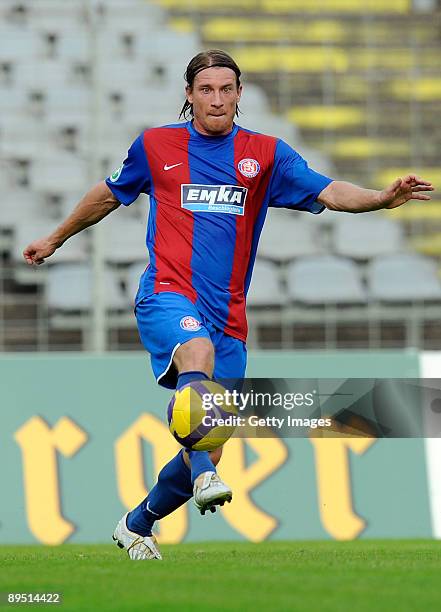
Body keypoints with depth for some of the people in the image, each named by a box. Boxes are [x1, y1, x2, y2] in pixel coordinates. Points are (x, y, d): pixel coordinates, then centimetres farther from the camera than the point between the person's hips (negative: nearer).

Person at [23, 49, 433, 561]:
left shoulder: (265, 154, 6)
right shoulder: (155, 146, 7)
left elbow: (328, 192, -7)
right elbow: (110, 194, 25)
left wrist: (383, 197, -26)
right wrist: (55, 239, 35)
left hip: (227, 317, 3)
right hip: (167, 297, -2)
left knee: (208, 453, 3)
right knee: (198, 348, -39)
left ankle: (136, 526, 27)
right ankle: (205, 476, -54)